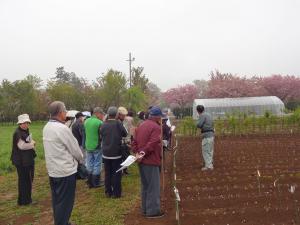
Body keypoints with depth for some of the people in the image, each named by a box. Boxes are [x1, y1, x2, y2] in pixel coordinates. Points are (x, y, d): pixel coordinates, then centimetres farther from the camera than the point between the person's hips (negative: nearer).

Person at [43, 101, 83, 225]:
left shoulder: (47, 127, 5)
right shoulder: (62, 128, -21)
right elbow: (75, 148, -14)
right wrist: (80, 159, 6)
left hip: (52, 170, 9)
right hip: (65, 170, -9)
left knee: (57, 199, 19)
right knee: (65, 201, 3)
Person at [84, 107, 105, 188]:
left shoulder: (86, 121, 2)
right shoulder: (99, 122, -18)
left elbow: (85, 133, 11)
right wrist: (103, 120, -2)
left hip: (88, 146, 6)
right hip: (97, 147, -6)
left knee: (90, 165, 14)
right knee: (97, 165, 6)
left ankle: (90, 182, 23)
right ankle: (96, 183, 14)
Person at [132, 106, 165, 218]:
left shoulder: (141, 126, 12)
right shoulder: (156, 127, -15)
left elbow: (135, 142, 10)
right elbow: (153, 144, -24)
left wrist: (137, 152, 1)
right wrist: (144, 152, -17)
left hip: (142, 161, 9)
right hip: (151, 161, -9)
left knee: (145, 186, 19)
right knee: (153, 187, 3)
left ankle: (145, 209, 28)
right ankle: (153, 211, 11)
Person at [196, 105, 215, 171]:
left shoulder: (202, 116, -10)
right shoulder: (208, 115, 16)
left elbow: (199, 125, -19)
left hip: (206, 135, -9)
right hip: (211, 133, 9)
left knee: (205, 151, -5)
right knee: (210, 150, 15)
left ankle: (208, 166, -6)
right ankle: (210, 164, 23)